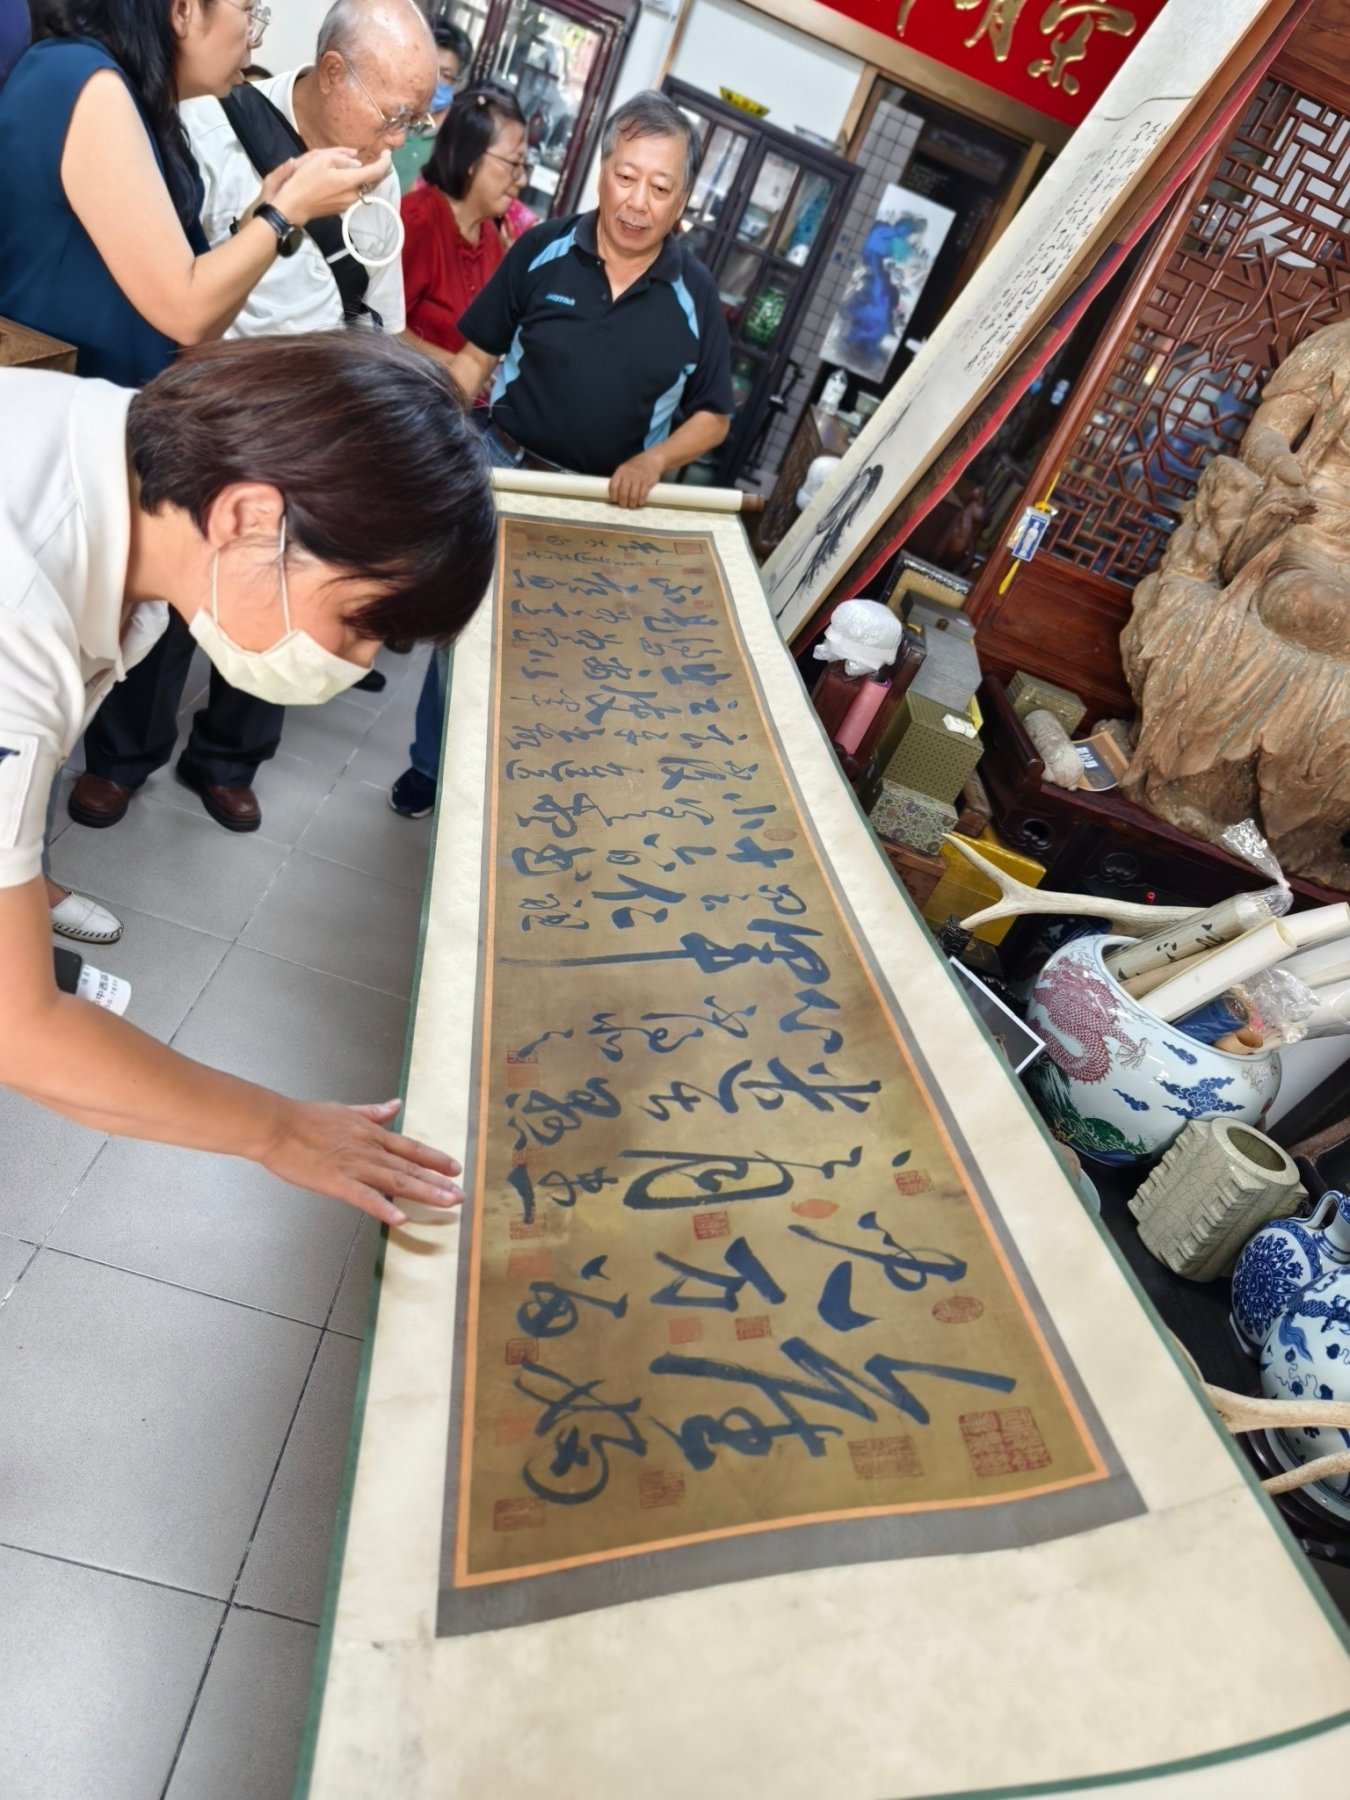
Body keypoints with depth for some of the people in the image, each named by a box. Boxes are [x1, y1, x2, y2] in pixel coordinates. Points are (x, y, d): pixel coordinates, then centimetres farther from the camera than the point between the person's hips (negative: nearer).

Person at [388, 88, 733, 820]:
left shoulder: (696, 294, -4)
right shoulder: (542, 250, -6)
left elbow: (713, 415, 1)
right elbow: (477, 356, 0)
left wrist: (654, 460, -18)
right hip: (503, 470, 0)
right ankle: (433, 764, 29)